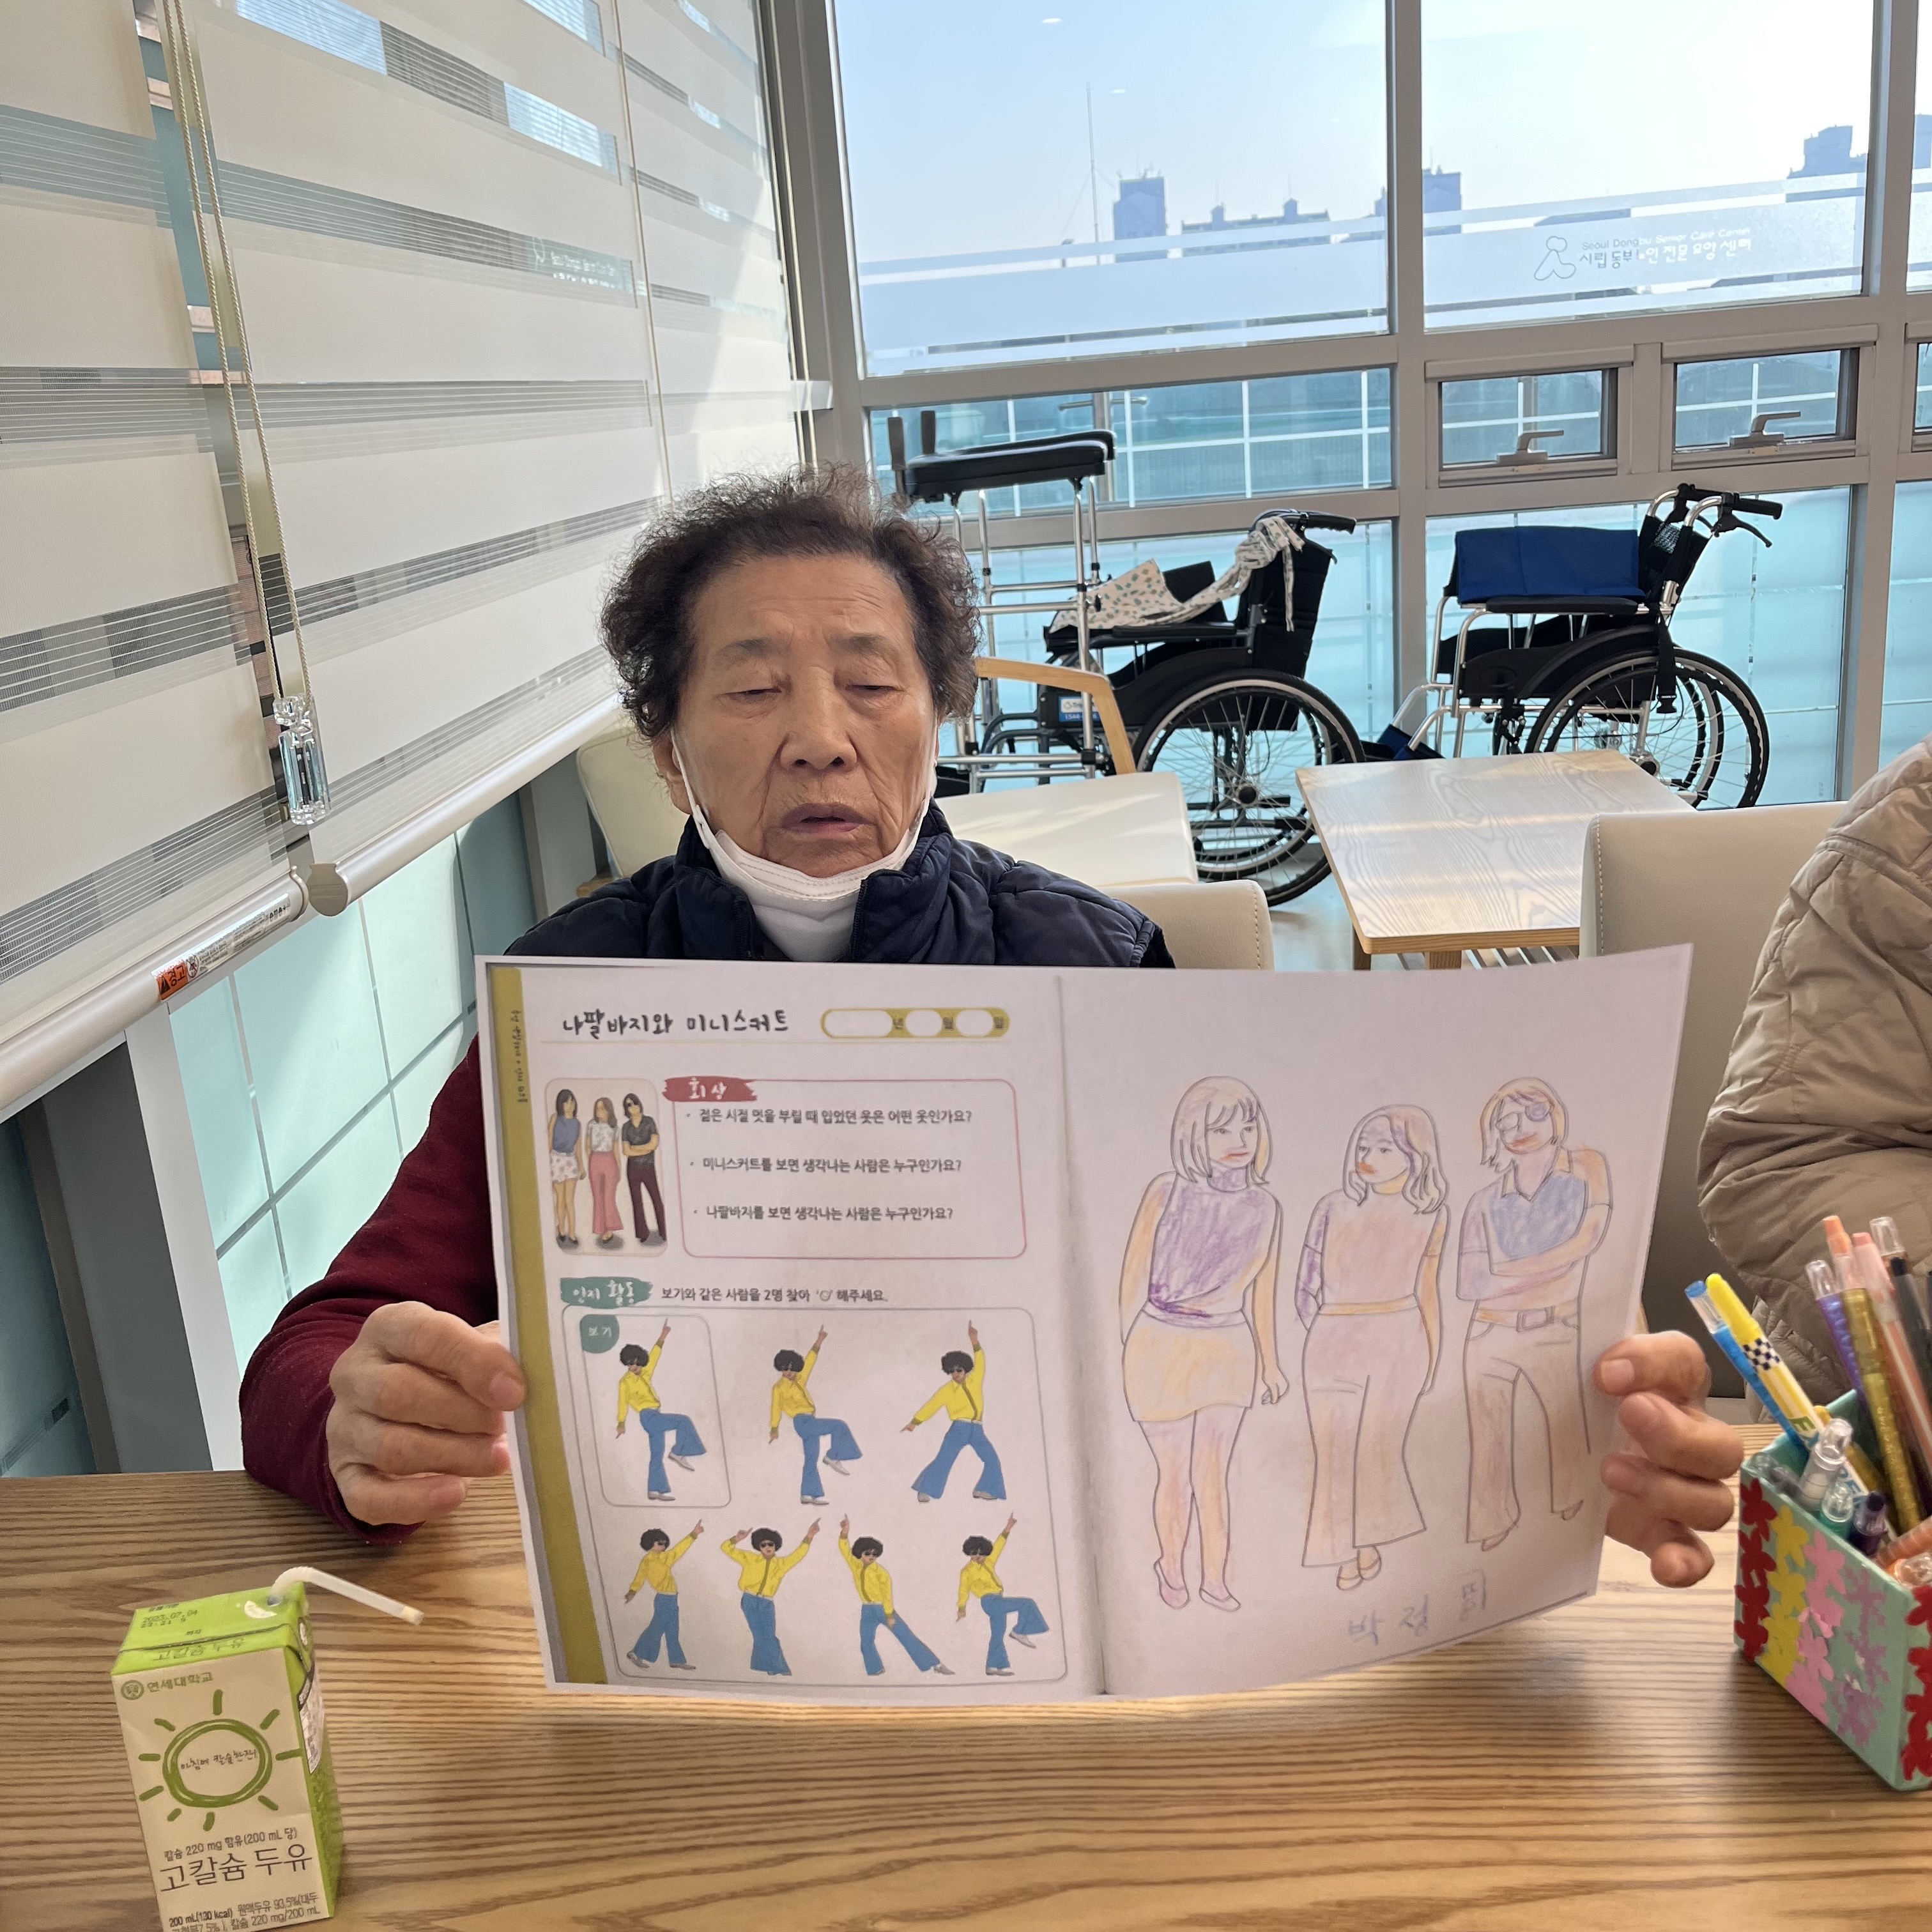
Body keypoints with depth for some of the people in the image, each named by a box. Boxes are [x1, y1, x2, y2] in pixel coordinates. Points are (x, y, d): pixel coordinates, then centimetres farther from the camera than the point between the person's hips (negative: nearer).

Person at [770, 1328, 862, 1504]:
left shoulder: (799, 1381, 18)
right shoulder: (779, 1388, 0)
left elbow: (809, 1363, 20)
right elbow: (776, 1408, 2)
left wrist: (818, 1343, 16)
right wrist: (774, 1429, 3)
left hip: (810, 1423, 7)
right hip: (802, 1422, -7)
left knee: (811, 1459, 5)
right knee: (839, 1426, -14)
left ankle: (808, 1495, 6)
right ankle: (832, 1457, -7)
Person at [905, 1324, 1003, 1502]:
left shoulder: (975, 1381, 9)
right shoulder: (947, 1390, 3)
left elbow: (980, 1364, -1)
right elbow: (932, 1405, -1)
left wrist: (975, 1342, -14)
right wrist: (915, 1422, -10)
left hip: (977, 1430, 4)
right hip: (959, 1428, -3)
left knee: (992, 1459, -3)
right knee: (944, 1459, -13)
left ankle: (982, 1490, 9)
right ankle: (924, 1491, -10)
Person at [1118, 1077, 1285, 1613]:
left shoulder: (1264, 1207, -1)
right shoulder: (1167, 1192, -11)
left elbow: (1262, 1290, 9)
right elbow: (1134, 1271, -4)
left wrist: (1269, 1362, 15)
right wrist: (1127, 1348, -1)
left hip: (1228, 1352, 2)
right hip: (1163, 1349, -2)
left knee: (1213, 1476, 12)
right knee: (1174, 1475, 11)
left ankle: (1215, 1579, 29)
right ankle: (1170, 1568, 34)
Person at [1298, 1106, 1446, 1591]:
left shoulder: (1429, 1214, 3)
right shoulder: (1335, 1207, 1)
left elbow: (1427, 1289, 9)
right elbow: (1320, 1279, 4)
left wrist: (1433, 1356, 11)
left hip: (1400, 1339, 0)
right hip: (1334, 1341, 0)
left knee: (1379, 1447, 3)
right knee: (1336, 1450, 4)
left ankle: (1370, 1542, 22)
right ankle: (1348, 1549, 18)